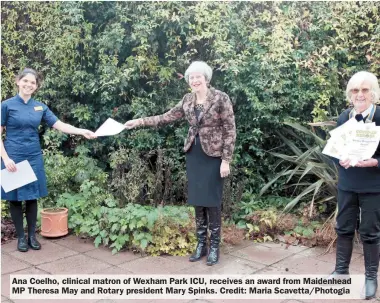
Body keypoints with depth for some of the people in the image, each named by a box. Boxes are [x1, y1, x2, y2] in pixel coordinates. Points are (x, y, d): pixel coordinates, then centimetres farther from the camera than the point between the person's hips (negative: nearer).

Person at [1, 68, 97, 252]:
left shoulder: (40, 107, 7)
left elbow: (59, 125, 1)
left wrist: (82, 132, -12)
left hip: (34, 157, 3)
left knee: (32, 197, 9)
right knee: (15, 198, 5)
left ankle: (32, 235, 21)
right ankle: (20, 236, 18)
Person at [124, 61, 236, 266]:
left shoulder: (220, 98, -10)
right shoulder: (187, 100, 6)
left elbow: (230, 130, -10)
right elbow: (167, 117, 10)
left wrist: (226, 160, -14)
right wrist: (139, 122, 2)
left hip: (213, 155, -5)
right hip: (194, 155, 5)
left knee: (211, 201, -1)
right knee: (197, 201, 9)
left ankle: (214, 247, 13)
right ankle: (201, 244, 21)